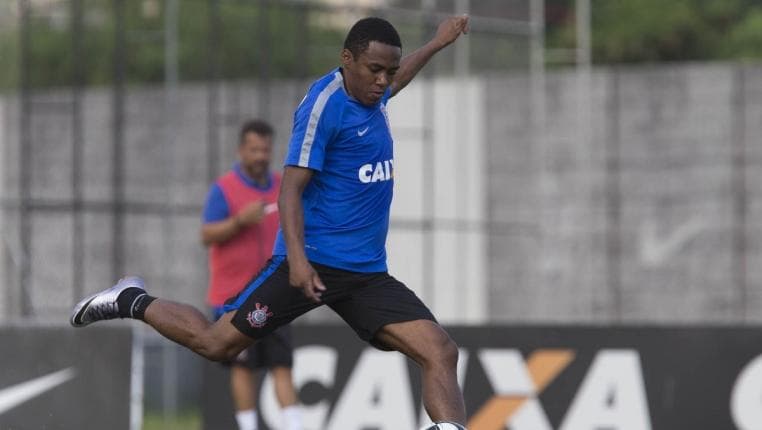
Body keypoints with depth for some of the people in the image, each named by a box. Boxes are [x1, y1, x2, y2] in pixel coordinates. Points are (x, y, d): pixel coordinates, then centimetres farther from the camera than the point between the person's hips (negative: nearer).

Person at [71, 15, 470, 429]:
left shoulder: (370, 95, 12)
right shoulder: (325, 103, -14)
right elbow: (291, 188, -19)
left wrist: (436, 44, 50)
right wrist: (296, 257, -31)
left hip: (368, 272, 7)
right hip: (315, 262, -7)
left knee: (440, 353, -12)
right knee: (216, 342, -1)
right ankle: (133, 302, 25)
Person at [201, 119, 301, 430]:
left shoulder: (282, 188, 10)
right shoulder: (223, 189, -5)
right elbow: (207, 236, -12)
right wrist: (240, 220, -25)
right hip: (234, 297, -4)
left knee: (282, 366, -3)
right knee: (243, 367, -2)